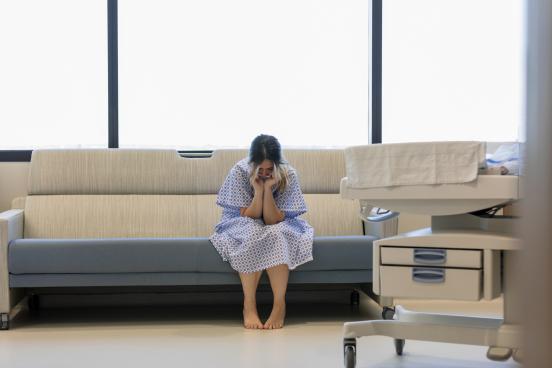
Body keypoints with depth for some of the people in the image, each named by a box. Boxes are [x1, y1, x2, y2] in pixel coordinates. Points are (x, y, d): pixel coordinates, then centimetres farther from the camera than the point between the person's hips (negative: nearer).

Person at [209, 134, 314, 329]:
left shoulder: (288, 175, -19)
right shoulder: (239, 172, -21)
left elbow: (273, 221, -20)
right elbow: (249, 216, -19)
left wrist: (268, 189, -32)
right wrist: (258, 190, -32)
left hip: (278, 226, 1)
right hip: (244, 225, -1)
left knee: (276, 235, -35)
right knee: (252, 236, -36)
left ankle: (279, 306, -27)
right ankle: (249, 306, -27)